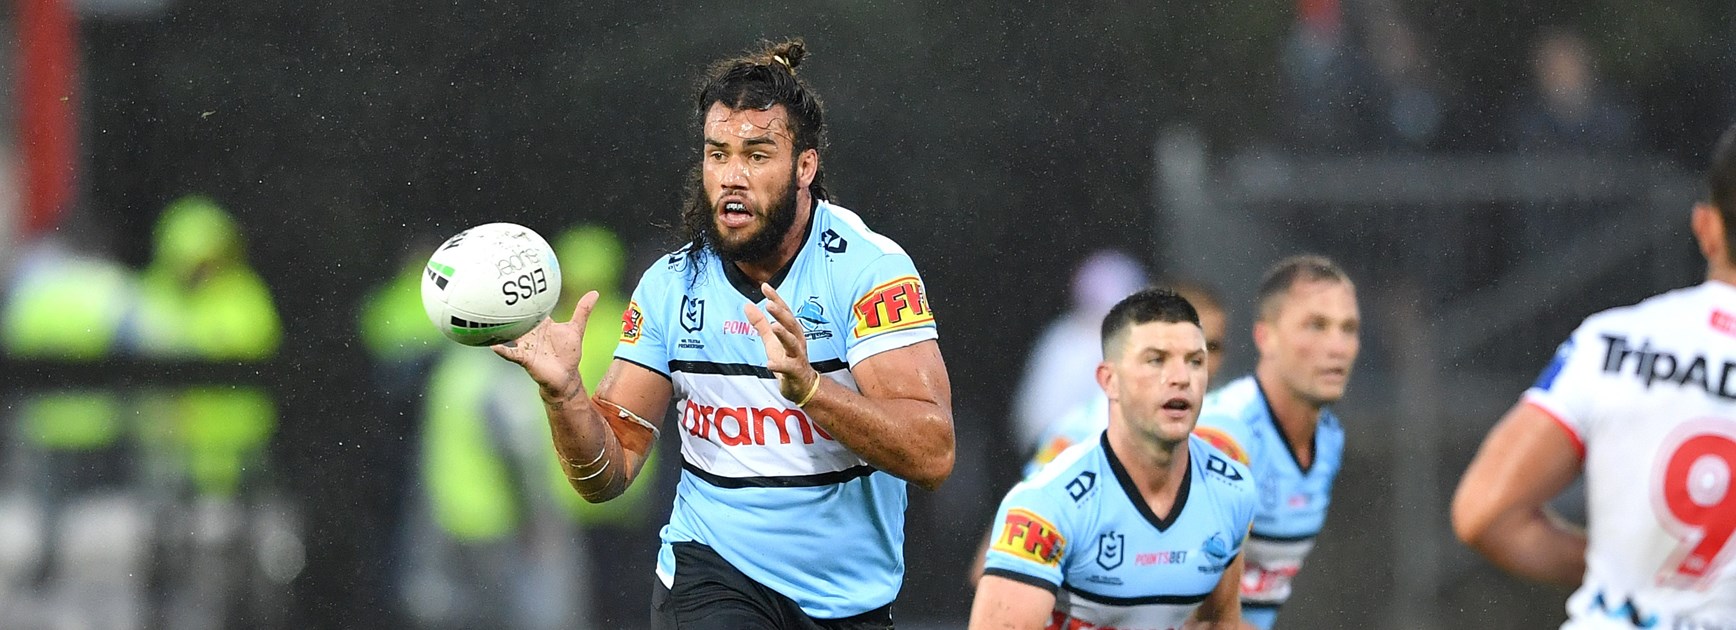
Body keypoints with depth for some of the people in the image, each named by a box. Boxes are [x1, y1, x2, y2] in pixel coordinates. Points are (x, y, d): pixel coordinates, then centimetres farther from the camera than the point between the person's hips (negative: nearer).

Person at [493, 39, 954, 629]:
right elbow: (609, 472, -1)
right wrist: (565, 392, -21)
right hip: (709, 575, 0)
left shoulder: (870, 267, -11)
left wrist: (807, 386, -35)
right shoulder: (671, 285, -1)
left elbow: (931, 454, -21)